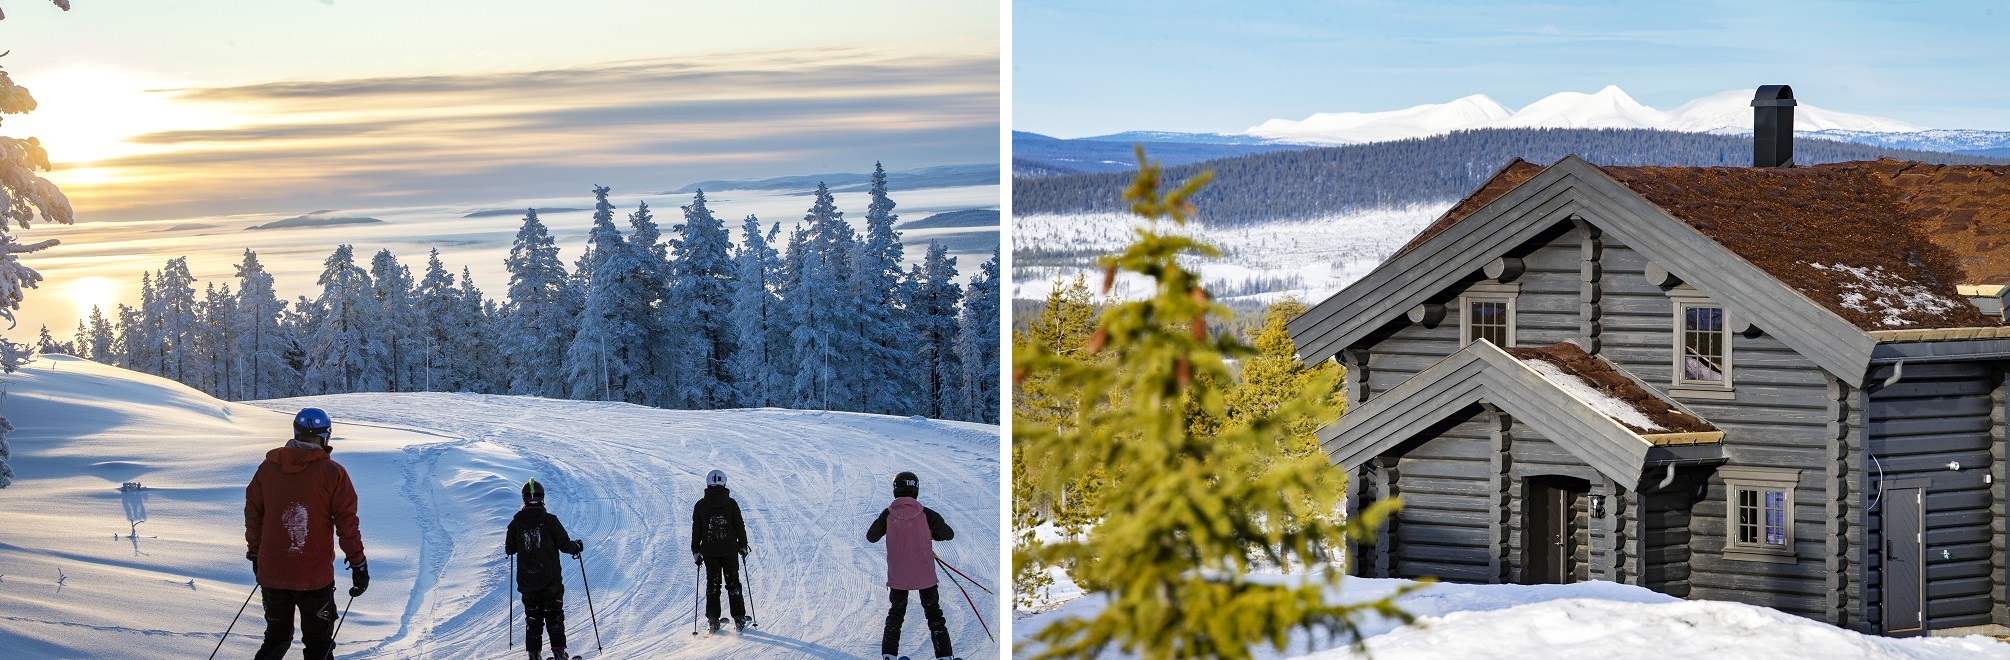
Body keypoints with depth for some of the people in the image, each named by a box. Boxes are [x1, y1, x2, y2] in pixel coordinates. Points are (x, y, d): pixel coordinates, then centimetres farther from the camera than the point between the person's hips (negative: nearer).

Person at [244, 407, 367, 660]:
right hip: (315, 576, -3)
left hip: (271, 573, 3)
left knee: (276, 639, 19)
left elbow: (253, 514, 9)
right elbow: (347, 522, -8)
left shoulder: (268, 467, 1)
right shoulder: (332, 472, -9)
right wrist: (358, 563, -1)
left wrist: (255, 553, 22)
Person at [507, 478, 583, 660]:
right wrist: (576, 546, 13)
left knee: (532, 617, 10)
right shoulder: (549, 520, -10)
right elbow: (564, 544, -8)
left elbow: (509, 550, 6)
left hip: (527, 581, 2)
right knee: (554, 615, 5)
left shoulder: (516, 523, -3)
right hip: (551, 579, -2)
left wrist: (510, 546, 30)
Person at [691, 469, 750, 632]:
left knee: (712, 584, 9)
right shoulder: (731, 504, -6)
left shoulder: (700, 505, -2)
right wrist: (743, 546, 11)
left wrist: (696, 551, 10)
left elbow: (696, 530, 1)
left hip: (709, 551, 1)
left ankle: (713, 620, 5)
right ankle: (739, 619, 6)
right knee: (733, 582, 8)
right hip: (730, 550, -1)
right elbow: (740, 526, -1)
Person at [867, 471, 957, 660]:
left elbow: (871, 537, 1)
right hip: (924, 575, -1)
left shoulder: (888, 515, -10)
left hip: (897, 575, 1)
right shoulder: (926, 514, -12)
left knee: (895, 613, 19)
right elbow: (948, 534, -2)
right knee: (934, 614, 12)